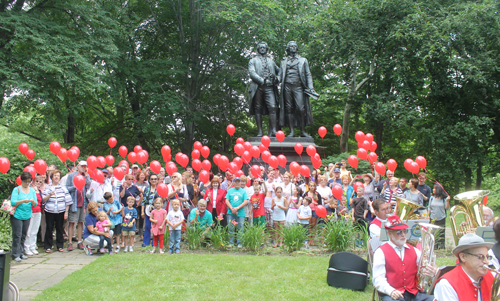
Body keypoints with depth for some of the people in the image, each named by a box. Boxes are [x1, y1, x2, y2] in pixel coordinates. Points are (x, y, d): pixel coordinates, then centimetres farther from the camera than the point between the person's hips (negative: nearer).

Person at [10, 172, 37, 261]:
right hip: (17, 216, -5)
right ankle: (15, 254, 0)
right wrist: (23, 201, -26)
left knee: (23, 235, 9)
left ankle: (20, 252, 18)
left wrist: (33, 201, -17)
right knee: (17, 235, -5)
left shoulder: (32, 190, 10)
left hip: (27, 216, 5)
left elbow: (36, 204, 6)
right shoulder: (17, 189, -3)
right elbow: (13, 202, -12)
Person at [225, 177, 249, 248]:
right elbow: (227, 201, 4)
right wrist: (232, 209, -10)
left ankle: (239, 243, 6)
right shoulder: (230, 191, 12)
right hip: (230, 213, 1)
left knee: (240, 228, -1)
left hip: (240, 213, -1)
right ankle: (231, 243, 9)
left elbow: (246, 202, -2)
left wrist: (237, 208, -12)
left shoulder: (243, 191, 8)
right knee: (231, 228, 0)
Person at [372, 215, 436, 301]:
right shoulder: (381, 252, 3)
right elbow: (378, 280, -6)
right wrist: (391, 291, -24)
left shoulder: (414, 251, 20)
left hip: (413, 293, 5)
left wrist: (432, 273, -10)